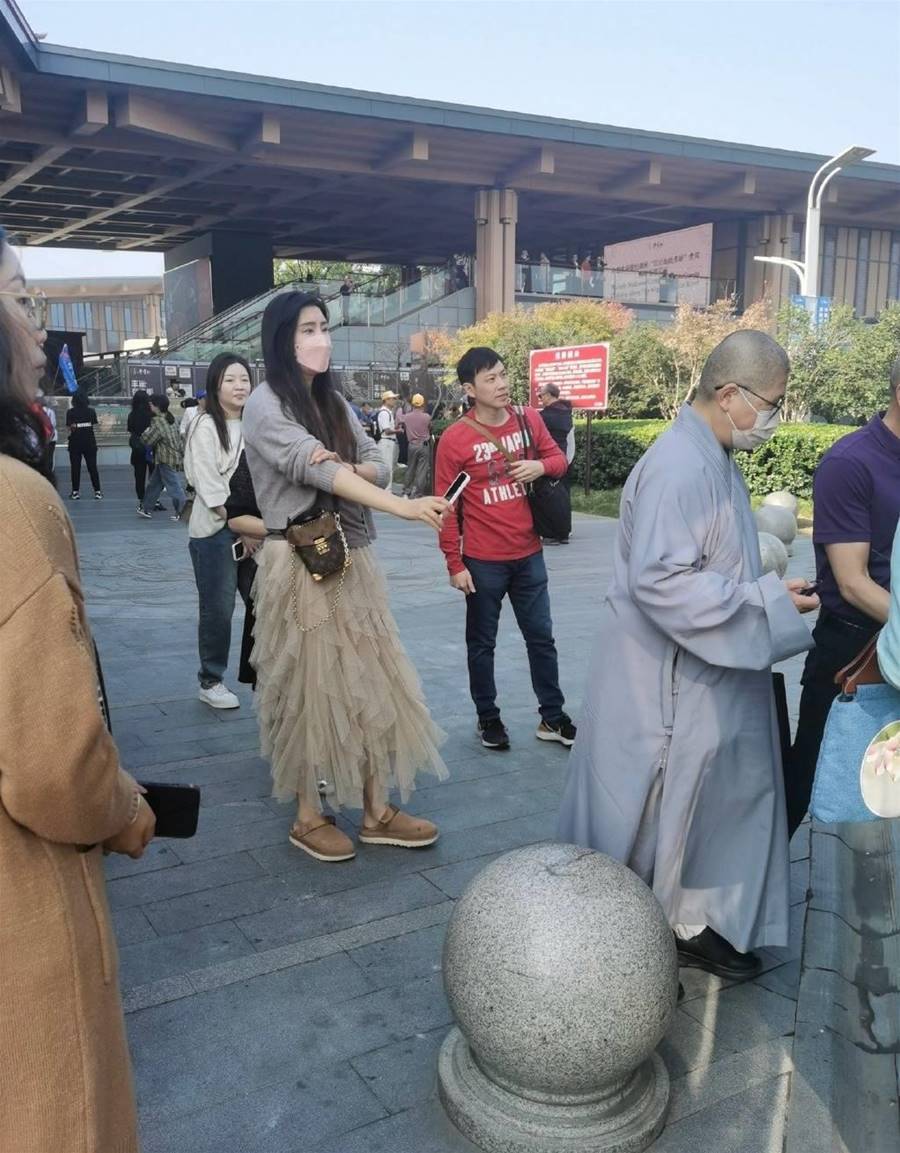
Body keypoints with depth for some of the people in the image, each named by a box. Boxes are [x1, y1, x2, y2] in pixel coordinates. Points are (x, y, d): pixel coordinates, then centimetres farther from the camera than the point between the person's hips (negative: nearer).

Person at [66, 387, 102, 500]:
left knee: (75, 468, 5)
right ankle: (97, 491, 3)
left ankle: (75, 492, 6)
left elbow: (69, 427, -8)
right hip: (90, 443, 1)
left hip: (75, 443, -1)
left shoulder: (71, 412, -8)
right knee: (92, 467, 5)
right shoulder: (91, 411, -3)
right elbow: (94, 424, 5)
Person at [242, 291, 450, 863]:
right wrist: (402, 506, -32)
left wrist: (342, 467, -17)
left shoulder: (335, 402, 13)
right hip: (300, 563, -7)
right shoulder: (266, 405, -9)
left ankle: (377, 811, 18)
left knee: (370, 680, 8)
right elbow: (312, 468, -23)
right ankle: (309, 816, 17)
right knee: (309, 686, 2)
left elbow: (378, 466, 7)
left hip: (353, 559, 7)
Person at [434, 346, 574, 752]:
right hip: (483, 561, -4)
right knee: (482, 643, 11)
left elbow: (558, 458, 13)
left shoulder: (528, 419, 0)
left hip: (529, 555, 4)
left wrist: (540, 466, -11)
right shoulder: (454, 439, -12)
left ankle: (552, 718, 26)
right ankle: (488, 718, 27)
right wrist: (454, 563, -10)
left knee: (541, 637, 13)